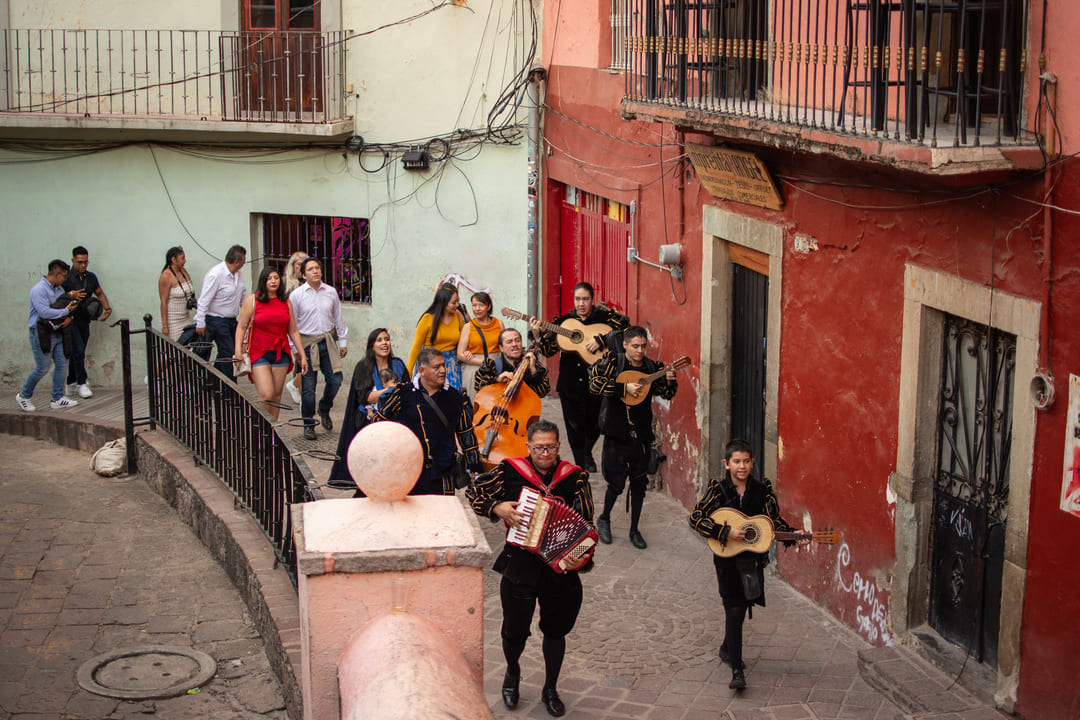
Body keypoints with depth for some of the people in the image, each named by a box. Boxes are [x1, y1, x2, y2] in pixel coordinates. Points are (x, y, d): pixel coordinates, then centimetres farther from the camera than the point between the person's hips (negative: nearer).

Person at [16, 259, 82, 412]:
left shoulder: (59, 289, 13)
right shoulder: (39, 289, -16)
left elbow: (66, 307, 18)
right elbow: (45, 312, -25)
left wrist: (68, 318, -5)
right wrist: (66, 311, -16)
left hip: (56, 332, 9)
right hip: (41, 334, -9)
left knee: (62, 364, 3)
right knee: (42, 368, -3)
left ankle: (57, 399, 10)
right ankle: (24, 395, 16)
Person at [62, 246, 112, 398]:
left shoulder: (91, 277, 8)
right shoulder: (65, 278, -9)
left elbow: (99, 293, 21)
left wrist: (107, 308, 6)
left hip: (84, 321, 6)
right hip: (71, 321, -6)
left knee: (77, 353, 10)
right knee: (78, 351, -13)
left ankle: (70, 385, 19)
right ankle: (82, 383, -6)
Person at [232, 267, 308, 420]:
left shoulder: (286, 303, 10)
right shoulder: (252, 300, 0)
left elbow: (293, 331, 14)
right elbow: (241, 327, 1)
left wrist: (302, 355, 11)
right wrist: (238, 352, -9)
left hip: (281, 354, 4)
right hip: (259, 354, -4)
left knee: (276, 395, 5)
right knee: (266, 395, -15)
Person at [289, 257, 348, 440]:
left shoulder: (331, 292, 6)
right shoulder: (297, 295, -4)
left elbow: (338, 319, 15)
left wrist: (343, 341, 15)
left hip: (327, 342, 3)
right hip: (307, 344, -3)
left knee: (335, 380, -1)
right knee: (308, 386, -2)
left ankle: (324, 410, 27)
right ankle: (308, 424, 11)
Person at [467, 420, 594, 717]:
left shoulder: (574, 477, -3)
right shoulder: (511, 471, -6)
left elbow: (585, 524, -2)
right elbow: (475, 493, 2)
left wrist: (583, 556, -17)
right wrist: (496, 508, -15)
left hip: (561, 567, 1)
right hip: (520, 567, -1)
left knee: (556, 630, 14)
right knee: (515, 631, 11)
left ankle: (551, 689, 35)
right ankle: (512, 672, 44)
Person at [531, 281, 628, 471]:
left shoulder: (604, 316, -1)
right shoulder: (564, 321, 5)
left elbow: (625, 328, -15)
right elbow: (548, 350, 2)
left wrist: (601, 339, -22)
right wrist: (538, 335, -15)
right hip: (571, 383, 1)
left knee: (595, 425, 10)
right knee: (575, 426, 5)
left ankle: (587, 453, 40)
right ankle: (580, 466, 19)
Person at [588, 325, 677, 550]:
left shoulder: (651, 367, 5)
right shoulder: (612, 362, -6)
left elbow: (666, 394, 10)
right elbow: (594, 384, -18)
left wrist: (669, 381, -12)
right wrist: (625, 387, -23)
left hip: (641, 436, 3)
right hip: (616, 434, -3)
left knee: (639, 484, 7)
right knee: (616, 483, -1)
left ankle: (634, 530, 21)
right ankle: (604, 519, 27)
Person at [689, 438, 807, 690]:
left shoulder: (762, 490, 1)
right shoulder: (718, 489, -8)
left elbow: (775, 519, 5)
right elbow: (695, 518, -12)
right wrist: (726, 532, -21)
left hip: (753, 556, 4)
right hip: (727, 557, -3)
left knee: (738, 606, 15)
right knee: (735, 609, -11)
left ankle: (727, 649, 42)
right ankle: (736, 670, -13)